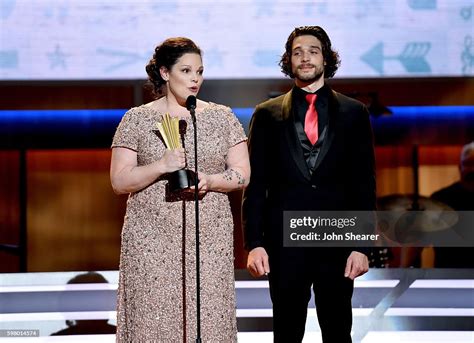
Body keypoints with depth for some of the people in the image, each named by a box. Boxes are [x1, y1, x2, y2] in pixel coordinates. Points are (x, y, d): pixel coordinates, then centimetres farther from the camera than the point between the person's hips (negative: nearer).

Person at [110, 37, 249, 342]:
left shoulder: (222, 117, 10)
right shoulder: (137, 119, 5)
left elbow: (242, 174, 7)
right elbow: (119, 182, 0)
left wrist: (209, 181, -12)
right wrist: (161, 166, -15)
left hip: (210, 239, 1)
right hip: (152, 240, -1)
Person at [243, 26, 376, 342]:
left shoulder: (354, 113, 6)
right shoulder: (267, 115, 6)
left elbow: (364, 184, 3)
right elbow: (255, 184, 3)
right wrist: (254, 243, -5)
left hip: (337, 242, 0)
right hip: (284, 242, 0)